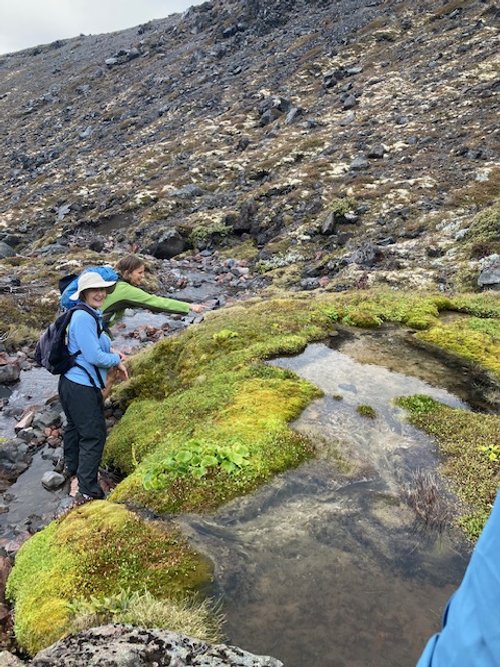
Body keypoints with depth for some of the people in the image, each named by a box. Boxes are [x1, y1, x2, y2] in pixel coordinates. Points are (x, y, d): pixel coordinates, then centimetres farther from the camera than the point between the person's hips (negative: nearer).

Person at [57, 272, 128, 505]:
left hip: (73, 383, 11)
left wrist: (112, 355, 3)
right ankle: (87, 492, 2)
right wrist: (117, 360, -7)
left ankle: (71, 466, 50)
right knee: (94, 436, -4)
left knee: (75, 425, 28)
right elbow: (94, 356, -24)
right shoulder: (83, 317, -21)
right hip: (81, 387, -11)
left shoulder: (91, 315, 9)